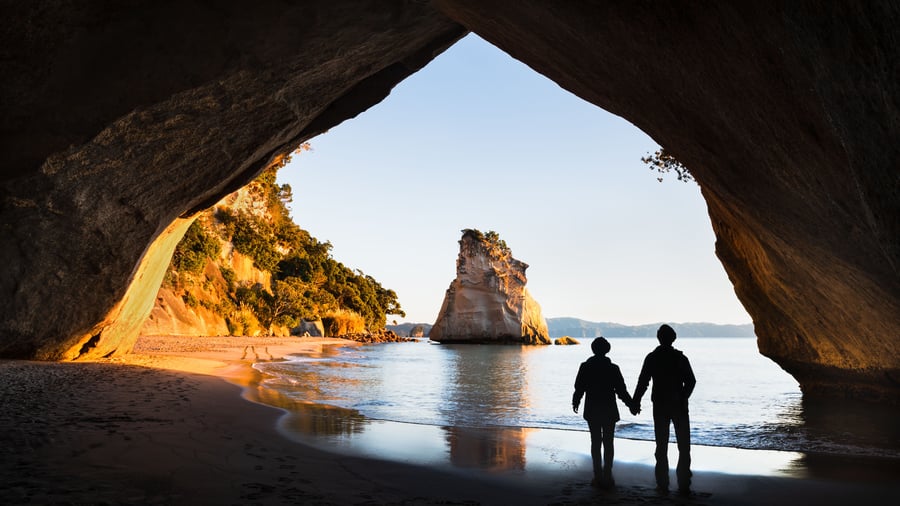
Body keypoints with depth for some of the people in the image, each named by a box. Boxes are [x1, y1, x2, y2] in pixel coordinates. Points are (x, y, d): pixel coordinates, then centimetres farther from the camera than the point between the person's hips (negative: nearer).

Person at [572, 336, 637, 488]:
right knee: (608, 443, 6)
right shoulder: (613, 368, -7)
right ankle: (607, 477, 6)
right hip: (609, 411, -1)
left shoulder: (585, 367, -5)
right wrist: (631, 405, 9)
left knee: (595, 443, 8)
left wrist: (575, 403, 18)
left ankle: (598, 477, 7)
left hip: (591, 411, 1)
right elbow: (621, 390, -5)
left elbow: (579, 388, -1)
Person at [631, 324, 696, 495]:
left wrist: (635, 403, 1)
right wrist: (682, 398, 2)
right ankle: (684, 485, 4)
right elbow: (691, 381, -9)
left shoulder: (652, 358, -3)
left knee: (662, 447, 9)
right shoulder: (680, 358, -4)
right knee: (684, 447, 7)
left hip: (660, 406, 1)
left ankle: (663, 484, 9)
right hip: (679, 405, 0)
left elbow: (642, 382, -5)